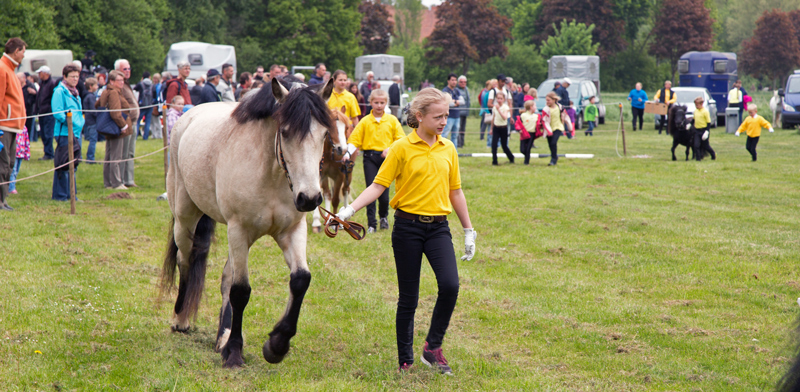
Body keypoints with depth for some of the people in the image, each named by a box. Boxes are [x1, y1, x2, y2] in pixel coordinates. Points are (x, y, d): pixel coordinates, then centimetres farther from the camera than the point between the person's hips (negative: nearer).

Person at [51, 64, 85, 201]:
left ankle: (71, 194, 20)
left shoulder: (75, 93, 19)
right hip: (65, 133, -9)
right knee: (63, 165, -7)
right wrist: (70, 121, -21)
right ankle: (59, 195, -3)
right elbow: (57, 113, -17)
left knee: (73, 165, 13)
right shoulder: (60, 91, -9)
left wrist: (81, 121, 12)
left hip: (76, 133, 9)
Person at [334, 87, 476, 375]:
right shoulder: (402, 148, -4)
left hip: (438, 227, 3)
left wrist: (469, 231, 18)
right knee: (408, 297, 1)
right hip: (408, 227, -3)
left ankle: (433, 346, 0)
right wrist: (350, 209, -19)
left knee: (450, 285, -17)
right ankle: (405, 360, 14)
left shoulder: (448, 149, 9)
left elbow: (455, 192, 16)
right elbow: (379, 185, -6)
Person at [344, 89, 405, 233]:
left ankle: (384, 216, 28)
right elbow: (354, 140, 1)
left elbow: (400, 140, 5)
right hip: (370, 157, 0)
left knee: (384, 191, 1)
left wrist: (390, 149, -12)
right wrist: (348, 153, -14)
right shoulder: (365, 121, 2)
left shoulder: (392, 120, 4)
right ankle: (371, 223, 0)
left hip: (386, 157, 0)